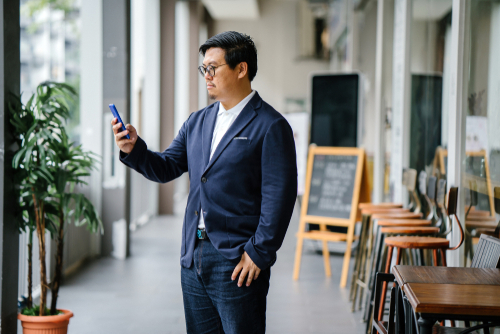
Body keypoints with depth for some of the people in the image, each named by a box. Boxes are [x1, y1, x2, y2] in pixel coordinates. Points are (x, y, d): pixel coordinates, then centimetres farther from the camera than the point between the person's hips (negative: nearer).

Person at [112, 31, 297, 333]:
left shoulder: (270, 126, -9)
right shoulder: (197, 122, 14)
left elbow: (279, 197, -13)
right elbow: (165, 169, 14)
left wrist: (258, 254, -15)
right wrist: (135, 149, -5)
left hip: (237, 263, -7)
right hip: (193, 257, 7)